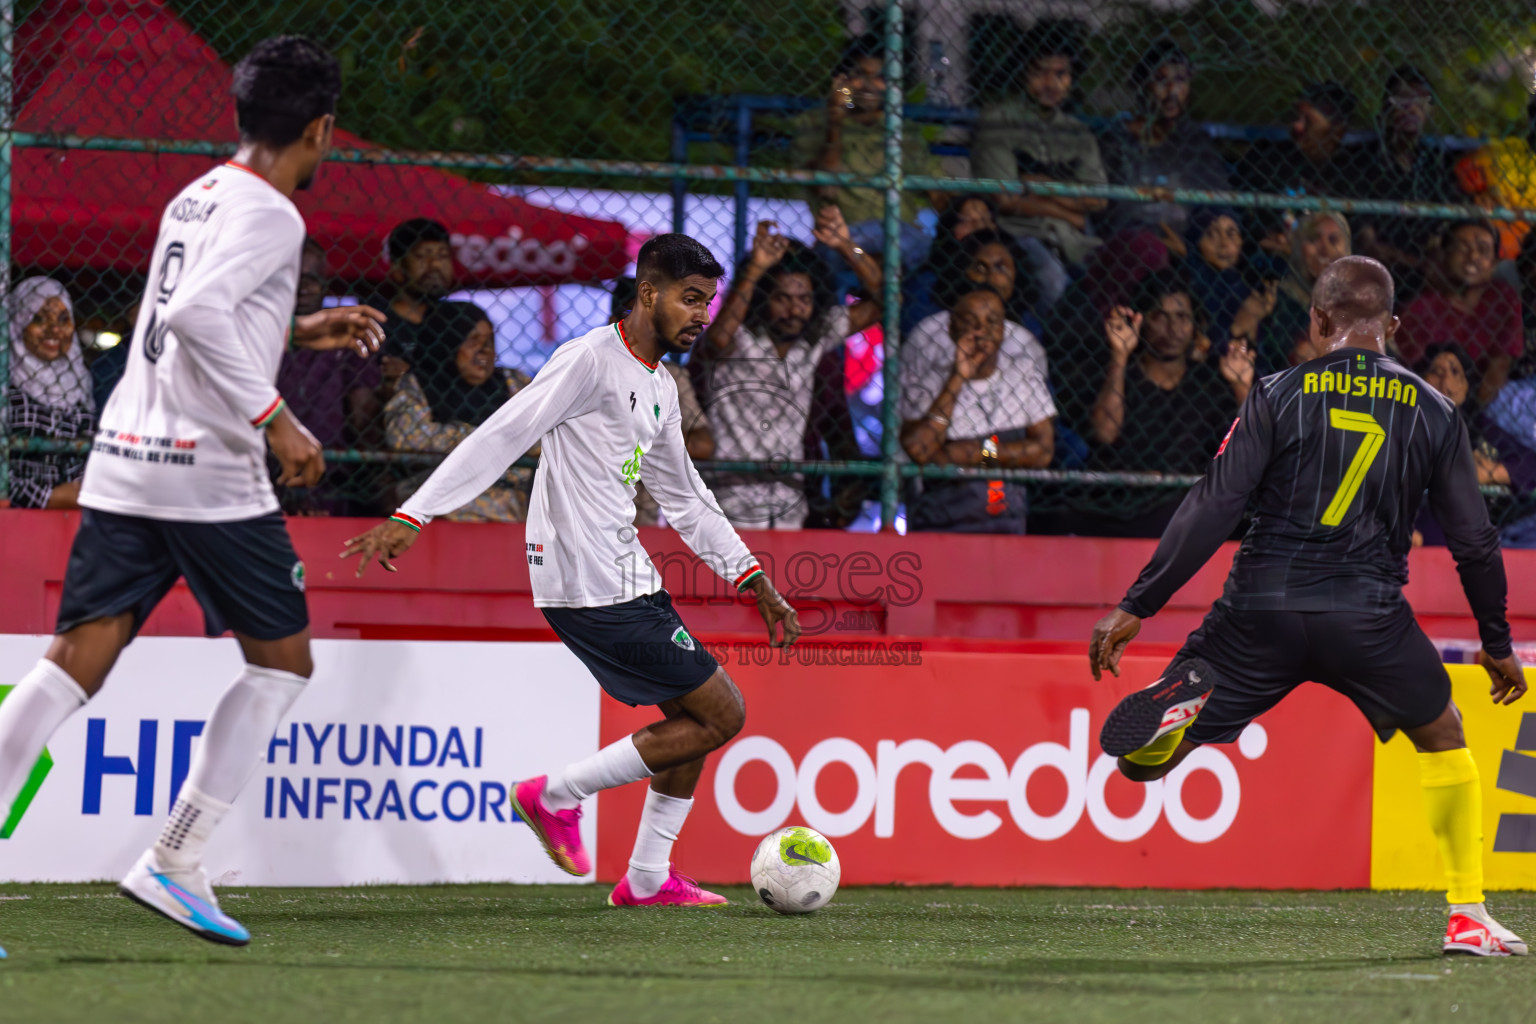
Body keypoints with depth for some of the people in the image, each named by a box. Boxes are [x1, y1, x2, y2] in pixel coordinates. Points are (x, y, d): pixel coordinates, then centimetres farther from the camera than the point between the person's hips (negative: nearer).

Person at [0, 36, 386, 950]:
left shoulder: (196, 198, 17)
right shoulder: (270, 214, -10)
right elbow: (197, 311, -24)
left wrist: (298, 332, 31)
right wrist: (273, 417, -20)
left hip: (123, 463, 8)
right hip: (210, 471, -8)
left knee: (76, 663, 1)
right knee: (282, 662, 9)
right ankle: (175, 864, 3)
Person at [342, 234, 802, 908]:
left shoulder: (660, 390, 16)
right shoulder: (590, 360, -12)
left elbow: (686, 499, 27)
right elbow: (501, 437, -16)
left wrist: (754, 581, 24)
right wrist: (413, 516, -21)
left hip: (626, 573, 10)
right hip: (593, 590, -10)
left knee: (693, 713, 14)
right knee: (720, 713, -6)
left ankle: (647, 878, 21)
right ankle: (558, 796, -1)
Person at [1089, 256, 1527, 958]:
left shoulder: (1279, 396, 2)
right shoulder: (1432, 412, 6)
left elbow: (1213, 509, -5)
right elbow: (1473, 540, 10)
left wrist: (1135, 608, -2)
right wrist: (1497, 642, 24)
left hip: (1262, 610, 0)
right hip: (1369, 616, 1)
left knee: (1142, 761, 6)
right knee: (1443, 737, 24)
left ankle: (1176, 707, -30)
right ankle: (1468, 915, 16)